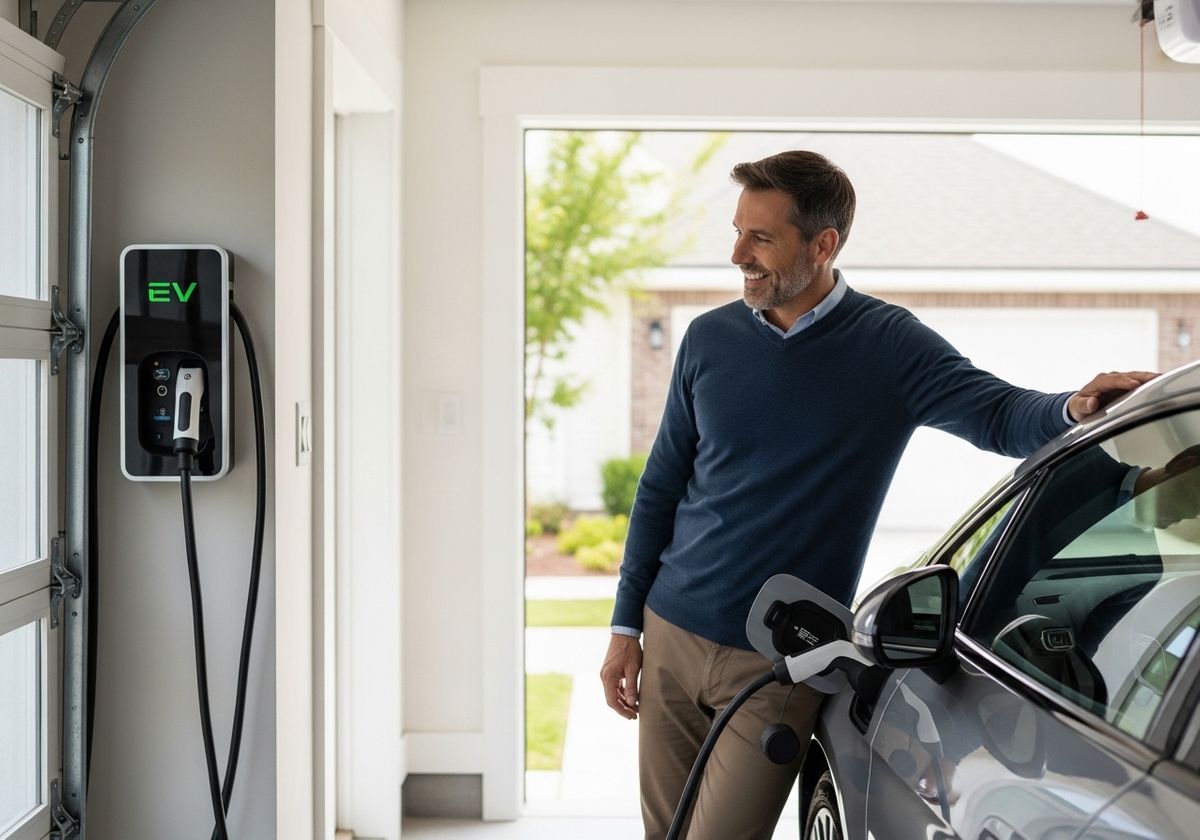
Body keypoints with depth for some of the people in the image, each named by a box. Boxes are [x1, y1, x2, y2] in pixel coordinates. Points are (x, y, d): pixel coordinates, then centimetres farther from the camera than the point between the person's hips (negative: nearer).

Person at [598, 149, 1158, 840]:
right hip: (671, 637, 4)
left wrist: (1073, 407, -39)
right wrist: (625, 626, 8)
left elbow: (999, 413, -15)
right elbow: (662, 488, 8)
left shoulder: (888, 344, -8)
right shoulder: (709, 339, 2)